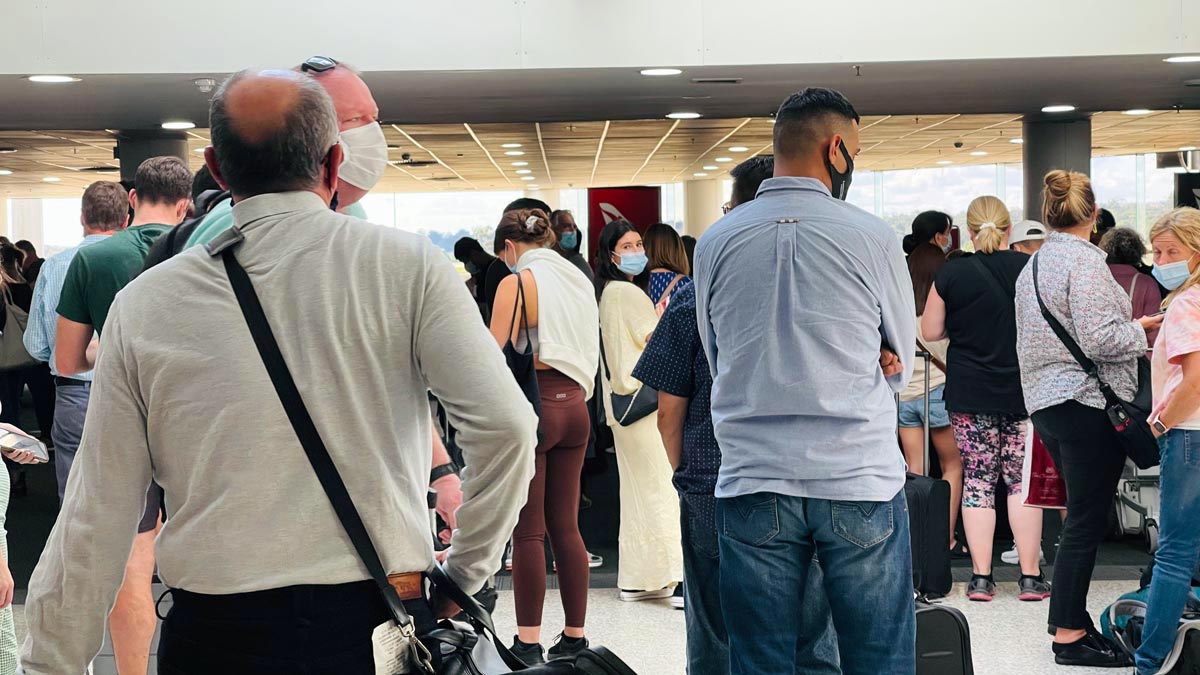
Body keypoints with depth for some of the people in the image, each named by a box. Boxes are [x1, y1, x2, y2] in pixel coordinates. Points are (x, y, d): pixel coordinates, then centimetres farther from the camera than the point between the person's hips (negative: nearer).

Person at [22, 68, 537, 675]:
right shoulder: (407, 265, -3)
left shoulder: (144, 304, 1)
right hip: (378, 625, -1)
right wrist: (464, 575, 2)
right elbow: (505, 424, -12)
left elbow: (96, 518, 2)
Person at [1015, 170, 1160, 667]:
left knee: (1082, 515, 18)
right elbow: (1099, 338, -22)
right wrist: (1140, 329, -3)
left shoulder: (1034, 264, 14)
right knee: (1087, 520, -3)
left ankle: (1069, 615, 24)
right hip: (1086, 402, -9)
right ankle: (1070, 636, 1)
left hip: (1045, 401, 9)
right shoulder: (1084, 259, -14)